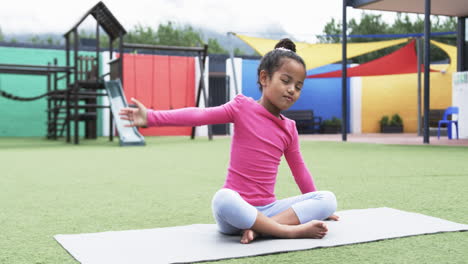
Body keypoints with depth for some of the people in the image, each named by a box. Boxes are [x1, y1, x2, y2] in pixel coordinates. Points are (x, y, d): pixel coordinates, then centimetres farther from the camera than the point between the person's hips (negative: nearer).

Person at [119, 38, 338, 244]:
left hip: (267, 209, 5)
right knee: (223, 199, -40)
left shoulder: (289, 129, 9)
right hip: (237, 208, -5)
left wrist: (316, 208, 24)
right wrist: (151, 117, -28)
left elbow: (299, 170, 19)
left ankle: (257, 228, -25)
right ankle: (292, 231, -29)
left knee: (328, 199, -12)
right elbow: (199, 115, -17)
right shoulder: (243, 107, -5)